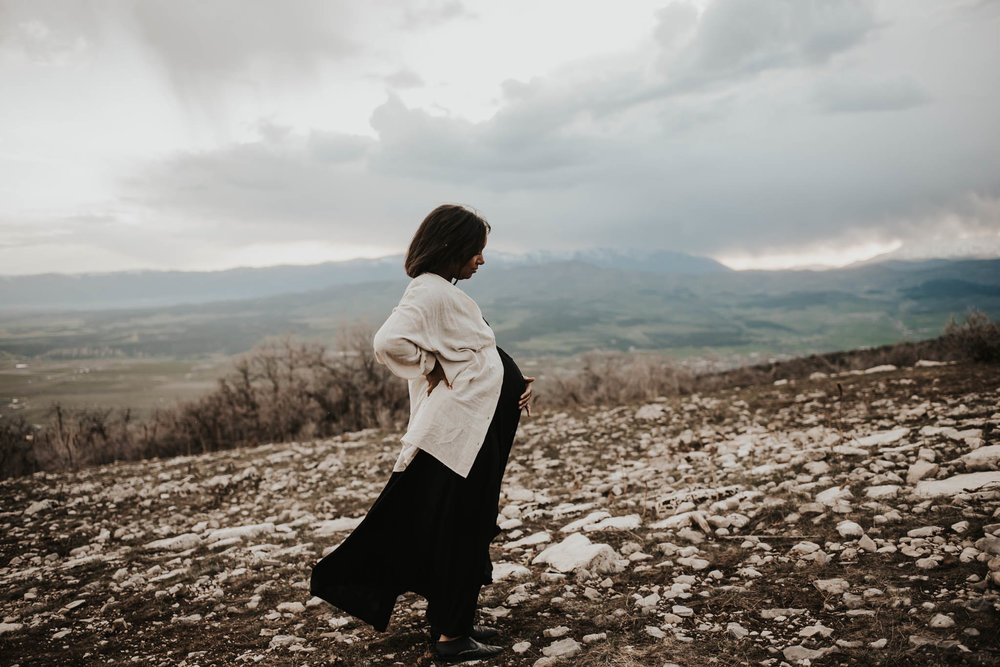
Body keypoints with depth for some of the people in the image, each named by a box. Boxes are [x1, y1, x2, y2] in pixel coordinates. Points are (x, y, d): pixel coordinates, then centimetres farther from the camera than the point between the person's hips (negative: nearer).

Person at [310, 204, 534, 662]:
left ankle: (454, 621, 32)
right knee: (459, 530, 0)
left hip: (478, 431, 10)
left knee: (469, 529, 18)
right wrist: (433, 370, -17)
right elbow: (389, 343, -32)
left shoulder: (446, 292, 15)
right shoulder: (429, 291, -17)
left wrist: (515, 385, 4)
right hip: (461, 432, -10)